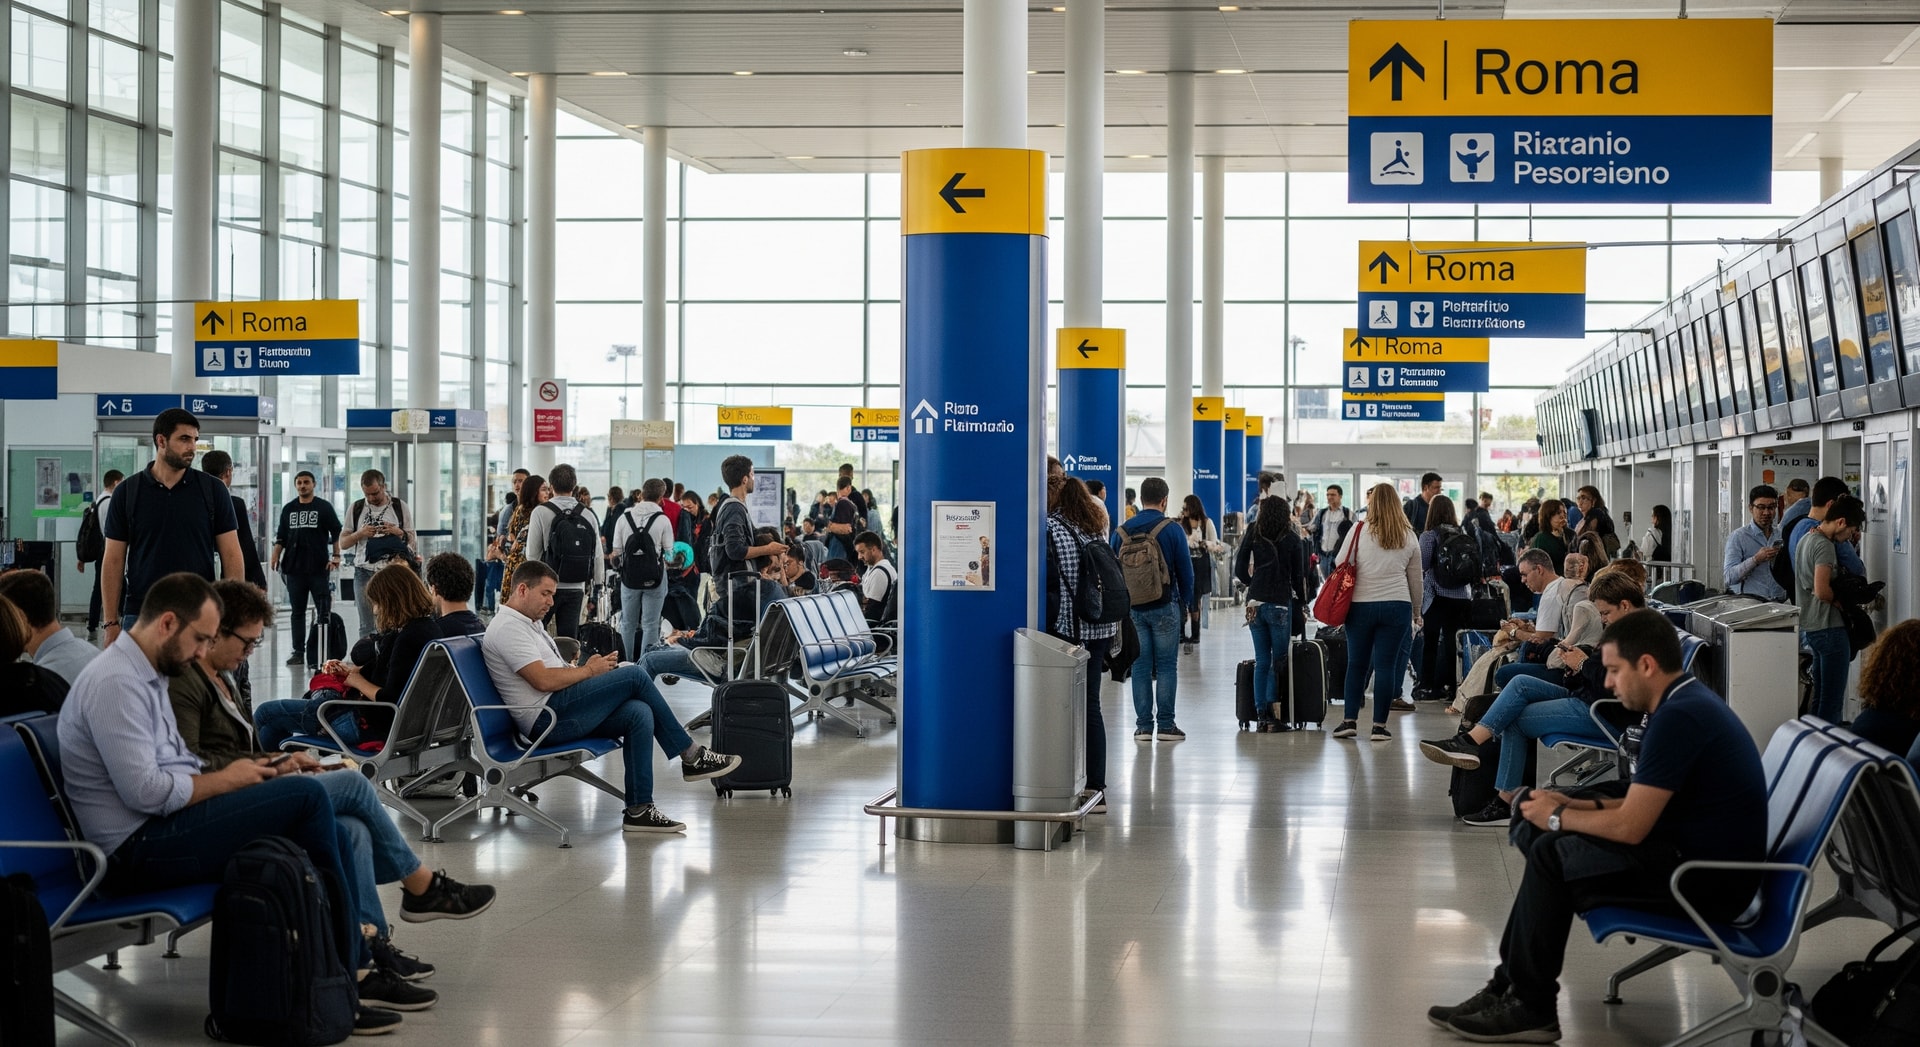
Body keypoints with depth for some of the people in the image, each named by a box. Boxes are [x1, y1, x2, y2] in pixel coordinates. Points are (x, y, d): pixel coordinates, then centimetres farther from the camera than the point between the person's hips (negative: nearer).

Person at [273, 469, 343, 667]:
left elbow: (336, 533, 2)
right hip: (294, 568, 3)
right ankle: (298, 651, 10)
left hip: (319, 568, -3)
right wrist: (276, 557, 2)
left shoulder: (324, 507, 4)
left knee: (323, 610, -4)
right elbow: (281, 537, 16)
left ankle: (325, 650, -2)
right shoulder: (288, 509, 14)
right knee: (298, 611, 6)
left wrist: (336, 556, -9)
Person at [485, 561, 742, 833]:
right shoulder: (508, 627, -10)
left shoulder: (527, 623, 24)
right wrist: (589, 670, -8)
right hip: (548, 719, -10)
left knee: (639, 713, -10)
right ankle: (691, 756, -4)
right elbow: (543, 680, -21)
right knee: (634, 675, -14)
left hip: (560, 716, 10)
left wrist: (587, 667, 3)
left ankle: (638, 809, -12)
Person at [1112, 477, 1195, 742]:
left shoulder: (1122, 531, 2)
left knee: (1140, 667, 7)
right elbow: (1186, 572, -4)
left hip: (1132, 608, 3)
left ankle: (1143, 725, 6)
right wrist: (1184, 602, 10)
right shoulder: (1171, 530, -7)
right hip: (1165, 607, -3)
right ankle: (1165, 724, 1)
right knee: (1166, 666, 3)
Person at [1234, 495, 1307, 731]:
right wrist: (1302, 602, 12)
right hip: (1280, 603, -3)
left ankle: (1262, 714, 9)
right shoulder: (1292, 539, -3)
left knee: (1261, 661, 9)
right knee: (1278, 660, 3)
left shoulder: (1253, 535, 3)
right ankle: (1271, 715, -2)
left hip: (1255, 603, 3)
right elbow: (1298, 575, -1)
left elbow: (1240, 570, 4)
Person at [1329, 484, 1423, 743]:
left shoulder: (1359, 531, -2)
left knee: (1357, 663, 10)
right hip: (1397, 606, 1)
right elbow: (1416, 580, 12)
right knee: (1386, 665, 3)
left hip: (1361, 605, -1)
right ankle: (1379, 726, 3)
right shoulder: (1408, 537, 6)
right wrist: (1416, 613, 22)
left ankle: (1350, 721, 10)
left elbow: (1340, 566, -1)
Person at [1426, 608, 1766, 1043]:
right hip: (1702, 857, 10)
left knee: (1551, 855, -12)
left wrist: (1559, 818, -5)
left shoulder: (1678, 717, -21)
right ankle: (1509, 987, 9)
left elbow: (1629, 826, -22)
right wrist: (1578, 806, 8)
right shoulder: (1688, 701, 11)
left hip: (1709, 881, -10)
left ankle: (1530, 1008, -3)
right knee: (1545, 841, 10)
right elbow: (1645, 804, 19)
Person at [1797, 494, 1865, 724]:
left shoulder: (1806, 539, 14)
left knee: (1820, 697, 16)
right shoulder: (1824, 545, -17)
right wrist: (1842, 600, -8)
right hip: (1829, 627, -10)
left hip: (1809, 627, 10)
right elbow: (1822, 591, -25)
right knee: (1833, 701, -5)